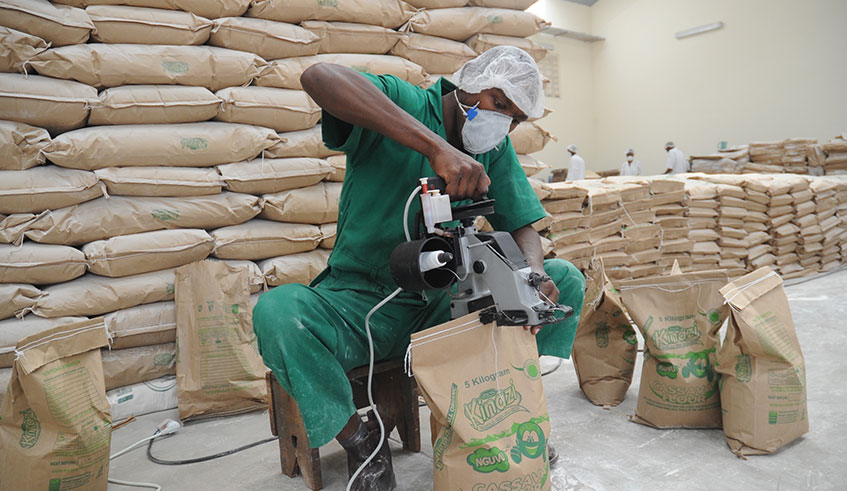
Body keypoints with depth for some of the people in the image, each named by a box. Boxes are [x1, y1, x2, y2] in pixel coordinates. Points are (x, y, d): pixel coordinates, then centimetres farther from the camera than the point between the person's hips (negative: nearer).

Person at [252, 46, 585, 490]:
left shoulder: (497, 151, 6)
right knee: (276, 313, -33)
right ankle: (359, 440, -8)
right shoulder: (401, 102, -12)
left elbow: (521, 225, 5)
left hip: (442, 304, 5)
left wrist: (535, 276, -21)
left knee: (566, 281, -6)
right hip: (359, 301, -4)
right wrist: (437, 147, -42)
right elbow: (319, 76, -33)